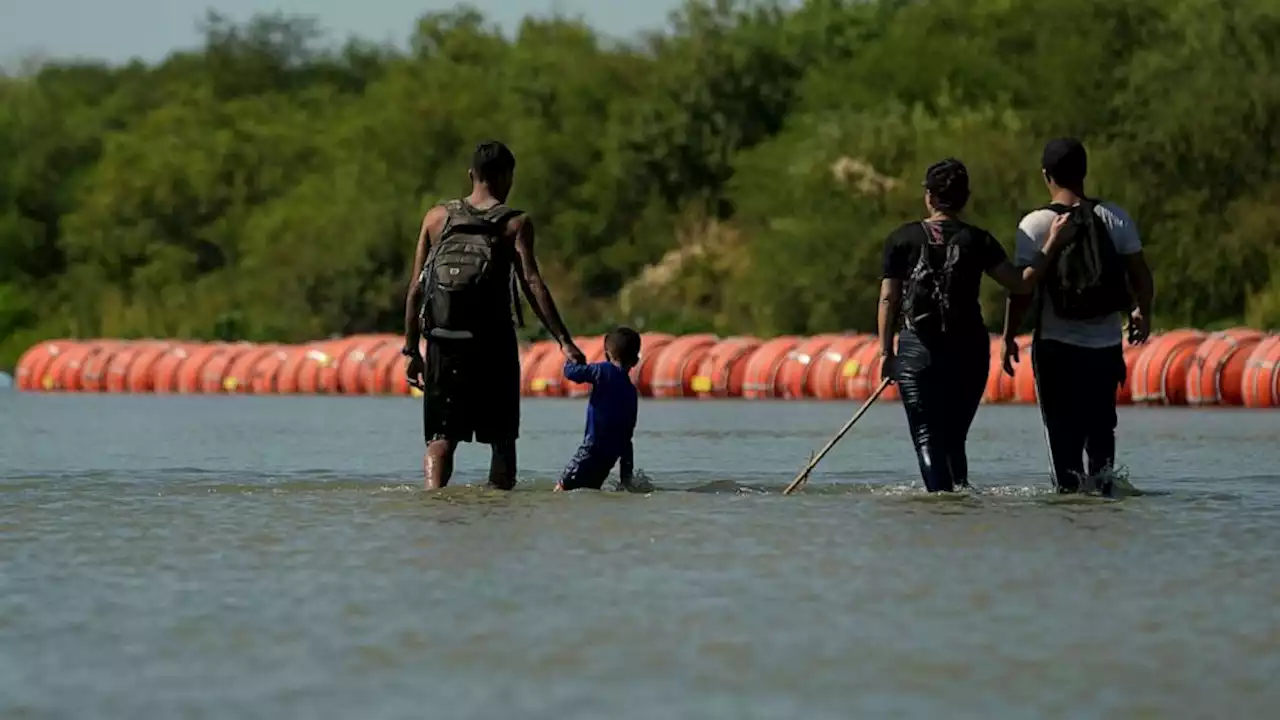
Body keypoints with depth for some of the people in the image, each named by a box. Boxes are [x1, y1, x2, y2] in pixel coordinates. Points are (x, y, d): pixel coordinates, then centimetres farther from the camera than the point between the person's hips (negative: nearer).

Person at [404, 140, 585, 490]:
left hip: (444, 343, 2)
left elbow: (415, 289, 6)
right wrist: (564, 340, -14)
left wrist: (412, 350, 11)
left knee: (441, 438, 3)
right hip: (494, 343, -2)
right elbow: (532, 284, -12)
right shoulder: (515, 224, -1)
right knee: (502, 439, 11)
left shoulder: (437, 218, 7)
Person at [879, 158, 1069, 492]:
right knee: (954, 436, 16)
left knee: (928, 438, -1)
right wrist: (1052, 243, 0)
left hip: (918, 351, -2)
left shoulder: (902, 239, 1)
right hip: (969, 349, 2)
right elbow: (1021, 283, -6)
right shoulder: (977, 240, 1)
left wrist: (886, 351, 5)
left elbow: (888, 298, 0)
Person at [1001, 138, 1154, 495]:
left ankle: (1069, 489, -2)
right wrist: (1143, 313, 19)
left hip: (1057, 345, -3)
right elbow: (1140, 273, 3)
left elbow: (1022, 289, -10)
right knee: (1101, 428, 16)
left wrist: (1009, 336, -1)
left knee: (1063, 434, 3)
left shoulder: (1035, 224, -8)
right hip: (1107, 344, 3)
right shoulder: (1115, 218, -1)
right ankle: (1104, 484, 6)